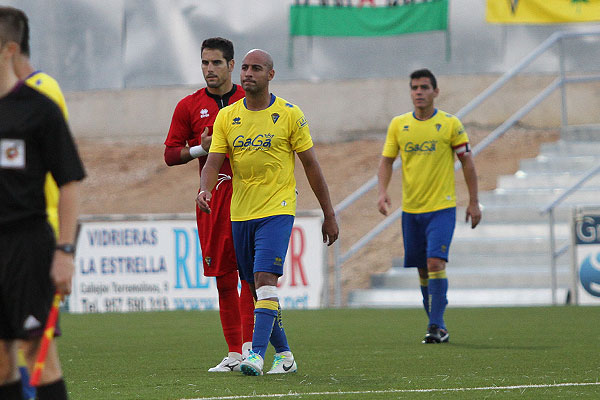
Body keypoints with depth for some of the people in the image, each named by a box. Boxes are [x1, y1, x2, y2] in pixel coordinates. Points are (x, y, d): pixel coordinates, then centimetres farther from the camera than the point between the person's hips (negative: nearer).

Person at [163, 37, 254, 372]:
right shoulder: (189, 106, 9)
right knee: (223, 275, 3)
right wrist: (200, 149, -9)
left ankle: (248, 344, -15)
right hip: (211, 197, 2)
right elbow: (170, 154, 8)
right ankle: (234, 354, 7)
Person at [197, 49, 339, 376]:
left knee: (265, 280, -20)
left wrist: (329, 215, 3)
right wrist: (205, 189, -22)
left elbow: (311, 165, 2)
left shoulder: (289, 115, -3)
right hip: (240, 214, 5)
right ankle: (284, 355, 22)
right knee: (257, 288, 9)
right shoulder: (226, 117, 6)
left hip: (277, 211, -5)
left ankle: (257, 354, -26)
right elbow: (213, 162, 1)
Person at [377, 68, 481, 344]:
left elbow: (467, 162, 2)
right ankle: (436, 325, 20)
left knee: (435, 262, -18)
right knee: (422, 269, 8)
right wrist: (382, 192, -9)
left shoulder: (450, 124, -3)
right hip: (411, 208, 4)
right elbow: (386, 161, 8)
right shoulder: (398, 124, 5)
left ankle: (437, 325, -16)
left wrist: (473, 202, 0)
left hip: (442, 207, -4)